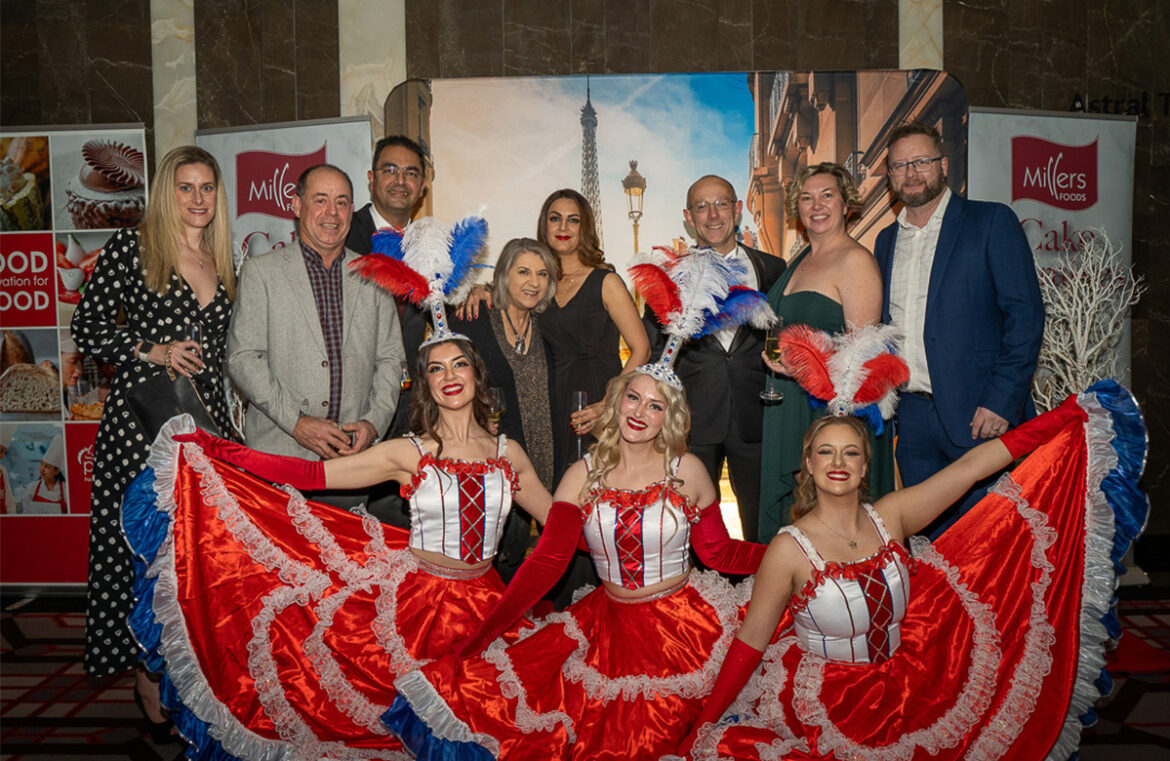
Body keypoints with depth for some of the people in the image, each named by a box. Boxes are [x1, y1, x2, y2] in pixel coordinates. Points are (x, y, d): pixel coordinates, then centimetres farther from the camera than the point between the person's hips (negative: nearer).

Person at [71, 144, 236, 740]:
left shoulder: (223, 262, 14)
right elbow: (87, 329, -2)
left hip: (207, 419, 5)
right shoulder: (129, 247, -1)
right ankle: (148, 675, 17)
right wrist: (152, 350, -14)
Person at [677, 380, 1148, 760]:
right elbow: (751, 640, -11)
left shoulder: (889, 518, -4)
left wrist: (1070, 415, -8)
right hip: (817, 708, -4)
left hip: (897, 691, 4)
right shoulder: (790, 549, -16)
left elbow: (971, 466, -7)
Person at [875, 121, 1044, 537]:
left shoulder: (992, 222, -1)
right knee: (932, 544, 11)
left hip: (981, 416, -5)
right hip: (912, 418, 5)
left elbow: (1026, 315, -7)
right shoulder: (887, 240, 15)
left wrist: (1001, 401, -15)